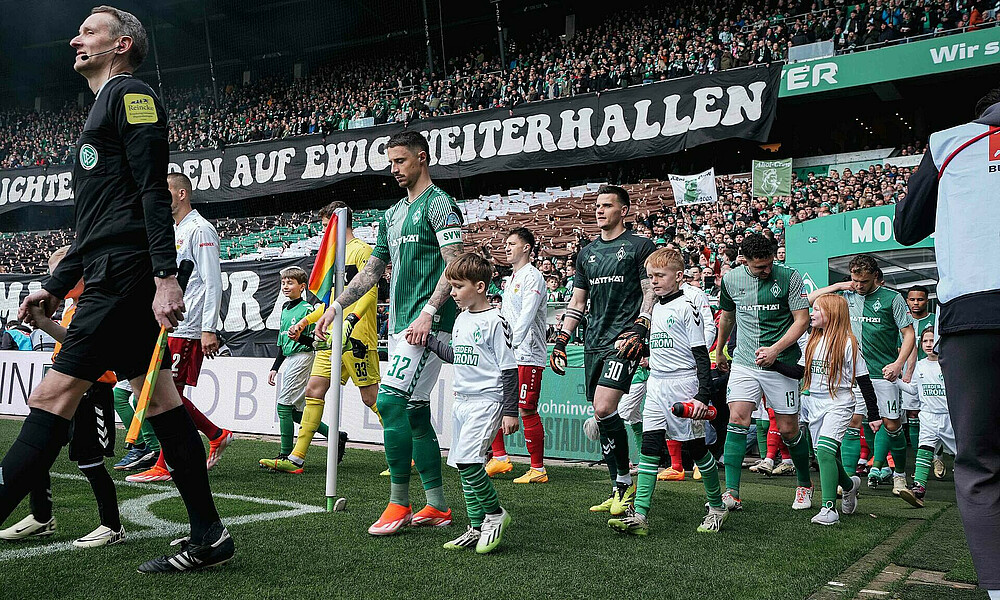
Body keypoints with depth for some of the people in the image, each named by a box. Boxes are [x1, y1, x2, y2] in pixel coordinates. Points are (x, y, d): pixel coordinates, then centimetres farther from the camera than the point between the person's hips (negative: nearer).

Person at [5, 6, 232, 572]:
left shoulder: (130, 93, -1)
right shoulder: (106, 108, 28)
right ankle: (209, 537, 11)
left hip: (124, 276, -10)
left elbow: (154, 192, -14)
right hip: (113, 277, 10)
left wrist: (166, 277, -23)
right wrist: (56, 286, 26)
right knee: (160, 400, 7)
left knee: (54, 396, -12)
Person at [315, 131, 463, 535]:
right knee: (415, 411, 8)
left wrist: (428, 312, -23)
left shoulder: (440, 204, -4)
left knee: (391, 400, -16)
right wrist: (336, 307, 18)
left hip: (427, 324, -9)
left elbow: (455, 265, -14)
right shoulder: (393, 214, 22)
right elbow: (373, 269, 25)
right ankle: (437, 507, 15)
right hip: (400, 324, 9)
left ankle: (399, 503, -6)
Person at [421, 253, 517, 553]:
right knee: (463, 466, 8)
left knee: (466, 460, -19)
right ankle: (477, 528, 18)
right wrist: (428, 340, 19)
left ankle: (495, 514, 1)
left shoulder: (494, 321, -12)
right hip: (461, 401, 9)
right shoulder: (461, 319, 13)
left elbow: (509, 369, -11)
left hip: (487, 401, -9)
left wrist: (510, 411, -12)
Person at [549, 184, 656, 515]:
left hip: (623, 341, -6)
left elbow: (651, 292, -3)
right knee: (601, 415, 6)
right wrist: (561, 340, 15)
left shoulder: (640, 246, 1)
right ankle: (618, 489, 16)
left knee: (604, 408, -20)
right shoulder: (587, 252, 19)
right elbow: (577, 301, 22)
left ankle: (625, 481, -3)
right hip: (593, 343, 7)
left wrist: (638, 330, -17)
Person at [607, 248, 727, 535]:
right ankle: (639, 514, -6)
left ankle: (717, 506, 23)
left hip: (684, 385, -7)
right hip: (656, 384, 7)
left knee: (697, 447, 3)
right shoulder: (656, 307, 14)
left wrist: (703, 395, -18)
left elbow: (701, 355, -12)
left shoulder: (686, 307, -9)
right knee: (649, 446, -2)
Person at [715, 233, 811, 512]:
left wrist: (775, 349, -16)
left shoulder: (789, 277, -6)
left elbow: (802, 319, -4)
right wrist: (719, 352, 31)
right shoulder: (730, 280, 2)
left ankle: (805, 484, 28)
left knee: (788, 429, 4)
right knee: (737, 420, -13)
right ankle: (731, 493, -11)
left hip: (781, 364, -2)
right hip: (744, 362, 2)